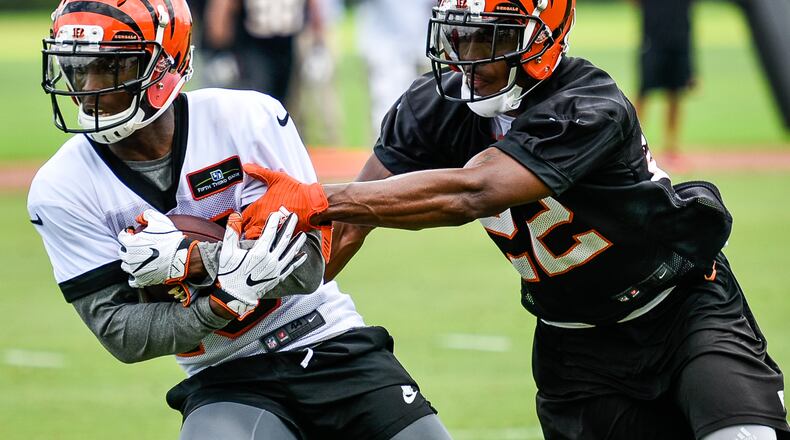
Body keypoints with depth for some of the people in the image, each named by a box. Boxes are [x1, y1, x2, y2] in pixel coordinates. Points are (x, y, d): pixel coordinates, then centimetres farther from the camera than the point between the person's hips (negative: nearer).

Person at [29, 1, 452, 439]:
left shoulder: (248, 118, -11)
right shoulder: (61, 191, -9)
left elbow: (306, 265, -12)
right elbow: (121, 334, -11)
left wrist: (190, 259, -25)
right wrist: (224, 302, -27)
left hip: (333, 350, 1)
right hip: (225, 381, -1)